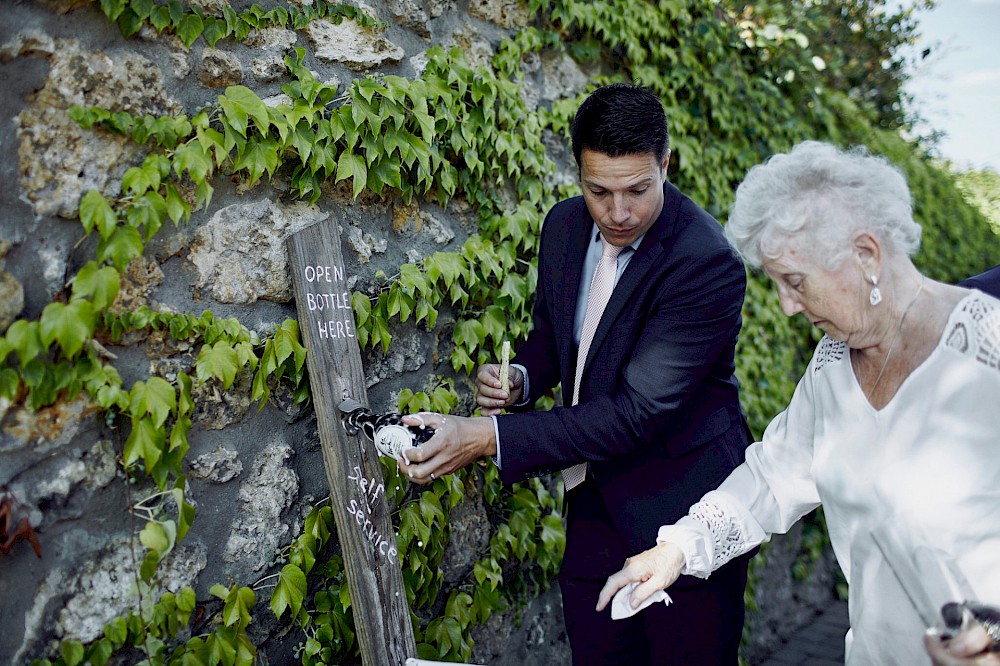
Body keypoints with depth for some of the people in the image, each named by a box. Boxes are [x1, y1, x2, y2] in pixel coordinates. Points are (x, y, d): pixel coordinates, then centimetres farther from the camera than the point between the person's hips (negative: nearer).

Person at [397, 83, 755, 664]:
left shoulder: (708, 265, -25)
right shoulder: (565, 225, -3)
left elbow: (637, 412, -28)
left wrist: (488, 437, -32)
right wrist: (520, 379, -10)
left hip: (681, 506, -6)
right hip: (595, 494, 6)